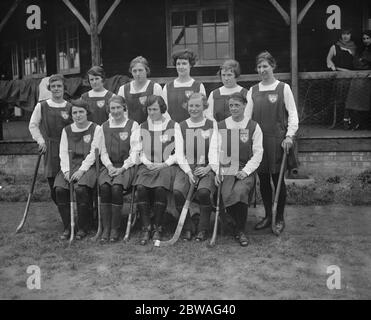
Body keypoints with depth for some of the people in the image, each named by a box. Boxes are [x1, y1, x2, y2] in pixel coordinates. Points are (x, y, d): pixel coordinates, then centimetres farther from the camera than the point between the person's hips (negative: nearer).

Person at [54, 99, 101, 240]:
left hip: (88, 165, -4)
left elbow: (94, 152, -5)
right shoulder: (67, 130, 17)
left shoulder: (96, 129, 4)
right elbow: (63, 152, 11)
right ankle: (67, 227, -8)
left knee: (80, 188, -31)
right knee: (60, 189, -23)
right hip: (70, 166, 4)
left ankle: (83, 228, -13)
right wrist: (66, 170, -6)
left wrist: (82, 170, -16)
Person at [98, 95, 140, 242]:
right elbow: (103, 152, 14)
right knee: (104, 186, -27)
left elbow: (135, 151, -3)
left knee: (116, 187, -30)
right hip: (109, 166, 3)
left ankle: (115, 229, -18)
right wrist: (109, 166, -5)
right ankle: (106, 228, -20)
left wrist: (122, 168, -14)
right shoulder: (104, 127, 16)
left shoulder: (133, 125, 4)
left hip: (126, 166, -3)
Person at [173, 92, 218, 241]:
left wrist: (209, 167, -16)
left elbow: (214, 149, 1)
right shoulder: (181, 126, 12)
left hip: (206, 168, -1)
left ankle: (203, 229, -11)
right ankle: (187, 228, -8)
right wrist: (188, 171, -10)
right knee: (177, 191, -27)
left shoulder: (212, 125, 10)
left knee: (203, 191, -31)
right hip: (186, 168, 2)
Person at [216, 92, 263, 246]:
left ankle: (240, 231, -12)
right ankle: (239, 226, 1)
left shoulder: (253, 127, 7)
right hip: (226, 170, 2)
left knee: (239, 191, -32)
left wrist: (246, 170, -10)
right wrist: (217, 171, -4)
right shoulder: (221, 126, 11)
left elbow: (258, 153, 3)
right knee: (226, 195, -27)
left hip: (246, 171, -1)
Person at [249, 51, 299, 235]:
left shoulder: (283, 88, 0)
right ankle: (267, 216, 21)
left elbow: (292, 114, -2)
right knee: (263, 179, 8)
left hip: (277, 140, -3)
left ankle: (280, 218, 14)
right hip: (258, 139, 3)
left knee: (277, 178, 0)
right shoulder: (252, 91, 10)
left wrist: (289, 136, -12)